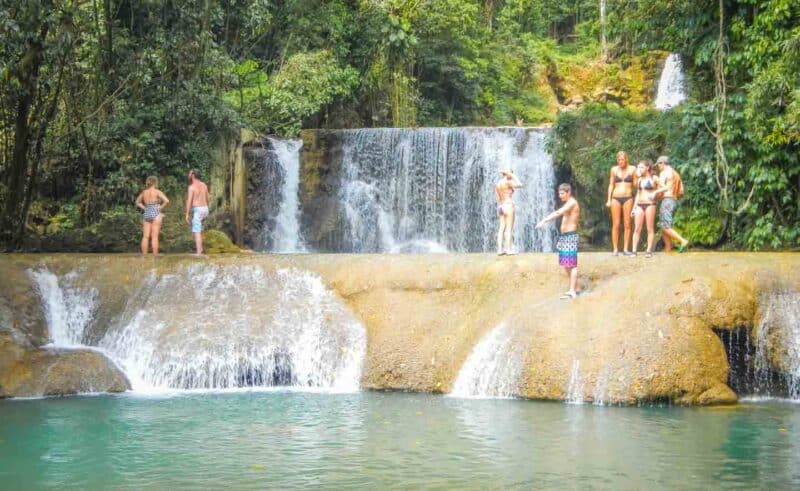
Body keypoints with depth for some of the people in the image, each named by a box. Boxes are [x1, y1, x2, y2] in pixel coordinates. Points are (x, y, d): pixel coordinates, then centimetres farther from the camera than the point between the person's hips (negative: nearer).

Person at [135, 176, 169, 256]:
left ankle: (144, 256, 7)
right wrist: (160, 207, -4)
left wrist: (144, 208, 14)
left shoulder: (144, 192, 9)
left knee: (145, 236, 6)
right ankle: (155, 257, -4)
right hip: (155, 214, -5)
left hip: (146, 214, 5)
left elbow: (137, 202, 24)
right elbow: (167, 201, -17)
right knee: (154, 237, -4)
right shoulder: (157, 192, -7)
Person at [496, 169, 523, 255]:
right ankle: (508, 249, -10)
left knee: (501, 228, 4)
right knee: (509, 228, -7)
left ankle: (500, 249, -1)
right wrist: (513, 176, -1)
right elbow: (520, 185, -7)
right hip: (508, 206, -8)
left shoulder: (498, 184, 14)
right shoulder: (507, 182, -9)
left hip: (500, 207, 8)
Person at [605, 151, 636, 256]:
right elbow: (611, 185, 10)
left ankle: (625, 249, 3)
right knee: (616, 225, -1)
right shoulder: (614, 169, 6)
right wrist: (609, 199, 5)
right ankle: (615, 249, 1)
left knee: (627, 225, -1)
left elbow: (635, 185, 7)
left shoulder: (632, 169, 4)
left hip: (628, 198, 0)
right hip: (616, 198, 0)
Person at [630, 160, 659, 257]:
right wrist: (634, 207, 13)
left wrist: (655, 192, -17)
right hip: (640, 205, 5)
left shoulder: (654, 178, 1)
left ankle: (649, 251, -1)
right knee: (637, 229, -2)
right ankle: (634, 251, -5)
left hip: (650, 205, -5)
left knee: (650, 229, -2)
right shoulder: (639, 180, 15)